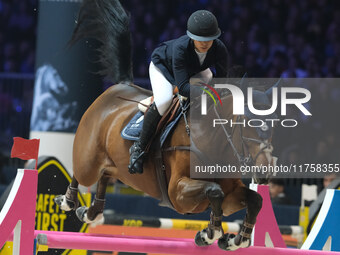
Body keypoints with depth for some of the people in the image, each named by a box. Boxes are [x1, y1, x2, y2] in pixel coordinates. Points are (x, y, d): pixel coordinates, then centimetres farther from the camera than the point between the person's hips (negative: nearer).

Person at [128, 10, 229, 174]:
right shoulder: (180, 48, -45)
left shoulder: (219, 49, -33)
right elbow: (182, 87, -49)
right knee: (163, 101, -32)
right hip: (162, 65, -6)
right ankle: (139, 147, -17)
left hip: (195, 70, 6)